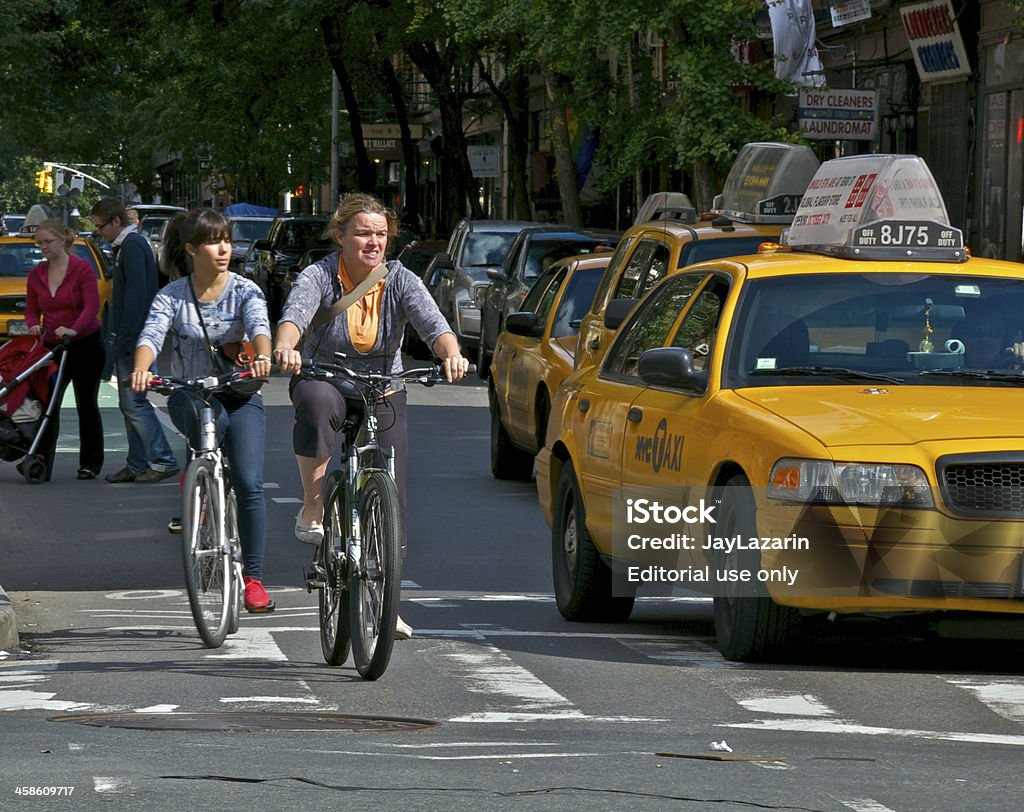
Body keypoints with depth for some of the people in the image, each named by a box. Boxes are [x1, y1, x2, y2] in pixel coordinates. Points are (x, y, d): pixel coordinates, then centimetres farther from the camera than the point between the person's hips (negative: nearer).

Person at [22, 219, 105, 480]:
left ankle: (90, 464, 13)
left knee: (86, 405, 5)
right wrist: (34, 326, -12)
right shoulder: (37, 274, 6)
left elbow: (92, 306, -19)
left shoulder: (82, 268, -10)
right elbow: (31, 309, 11)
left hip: (85, 344, -4)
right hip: (52, 347, 4)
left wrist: (74, 329, -34)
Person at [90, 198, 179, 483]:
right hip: (129, 339, 11)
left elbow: (136, 296, -21)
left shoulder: (133, 246, -13)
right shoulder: (127, 246, 19)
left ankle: (163, 461, -10)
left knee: (134, 402, -11)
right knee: (130, 404, 11)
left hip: (133, 340, -11)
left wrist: (124, 341, -22)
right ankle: (138, 465, 14)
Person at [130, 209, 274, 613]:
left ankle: (253, 578, -6)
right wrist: (141, 369, -40)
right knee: (211, 417, -37)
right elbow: (151, 335, -18)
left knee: (249, 484, -15)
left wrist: (262, 357, -45)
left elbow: (259, 326, -21)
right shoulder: (172, 296, -2)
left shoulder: (245, 291, -2)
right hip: (189, 396, 0)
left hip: (240, 396, 0)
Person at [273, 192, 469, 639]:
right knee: (315, 403, -40)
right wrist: (285, 347, -56)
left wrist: (452, 354, -47)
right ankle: (312, 510, -27)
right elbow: (295, 314, -33)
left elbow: (433, 323, -24)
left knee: (390, 493, -3)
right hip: (324, 380, -2)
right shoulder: (319, 277, -14)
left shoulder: (401, 280, -9)